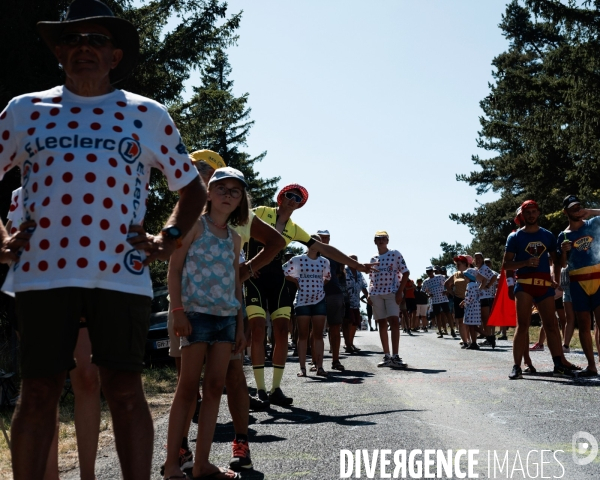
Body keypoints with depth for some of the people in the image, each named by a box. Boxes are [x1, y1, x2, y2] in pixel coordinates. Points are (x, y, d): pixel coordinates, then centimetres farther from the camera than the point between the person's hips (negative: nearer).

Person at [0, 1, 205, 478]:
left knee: (126, 391, 2)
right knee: (38, 392, 4)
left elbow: (192, 188, 18)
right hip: (43, 272, 1)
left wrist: (170, 239, 4)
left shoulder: (148, 116, 12)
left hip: (121, 274, 0)